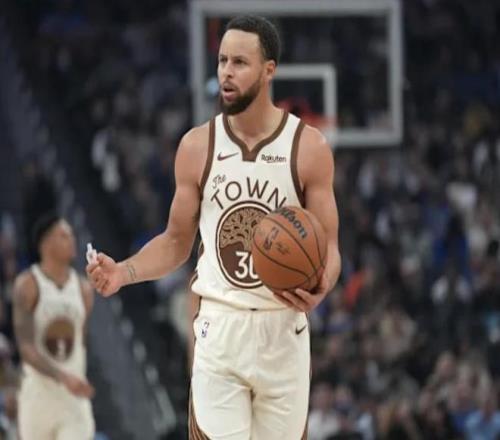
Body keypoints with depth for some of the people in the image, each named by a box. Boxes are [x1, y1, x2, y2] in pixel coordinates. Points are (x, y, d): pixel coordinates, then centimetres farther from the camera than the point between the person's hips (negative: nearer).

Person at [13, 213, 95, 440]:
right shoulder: (28, 285, -8)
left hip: (75, 398, 3)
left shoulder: (83, 288, 8)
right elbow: (26, 347, -17)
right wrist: (63, 377, -28)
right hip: (39, 392, -3)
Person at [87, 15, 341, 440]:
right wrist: (123, 272, -9)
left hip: (283, 330, 0)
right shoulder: (197, 146, 1)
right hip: (219, 328, 0)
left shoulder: (309, 147, -4)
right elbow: (176, 242, 9)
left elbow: (328, 248, -2)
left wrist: (320, 289, -25)